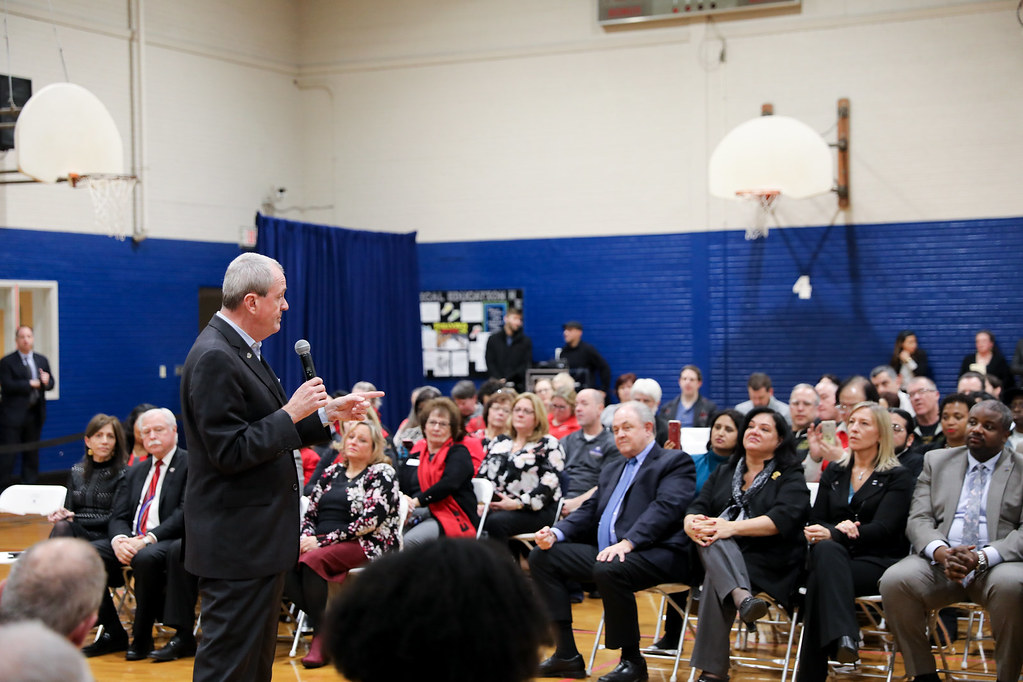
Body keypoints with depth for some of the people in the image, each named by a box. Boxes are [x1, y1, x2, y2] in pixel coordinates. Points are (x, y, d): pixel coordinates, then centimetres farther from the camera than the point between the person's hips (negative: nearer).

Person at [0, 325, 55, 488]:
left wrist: (47, 382, -15)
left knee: (32, 453, 12)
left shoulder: (42, 360, 11)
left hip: (34, 413, 5)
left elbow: (51, 383, 9)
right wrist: (30, 384, -18)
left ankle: (30, 486, 20)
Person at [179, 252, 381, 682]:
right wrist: (292, 412, -18)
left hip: (260, 536, 11)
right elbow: (229, 452, -24)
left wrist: (327, 414, 9)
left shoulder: (242, 349, 13)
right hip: (236, 542, -11)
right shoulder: (214, 358, -19)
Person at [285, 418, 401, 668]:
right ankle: (323, 620, -17)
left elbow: (369, 521, -11)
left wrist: (322, 541, -16)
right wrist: (306, 537, -6)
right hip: (320, 543, 6)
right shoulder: (332, 472, 19)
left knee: (312, 561, -34)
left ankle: (323, 635, -20)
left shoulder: (381, 474, 1)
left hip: (367, 546, -6)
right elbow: (310, 513, 18)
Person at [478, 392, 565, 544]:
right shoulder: (499, 442, 23)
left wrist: (517, 504, -14)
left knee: (496, 521, -34)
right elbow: (482, 475, 19)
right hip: (496, 507, 4)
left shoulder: (548, 445, 5)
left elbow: (549, 485, -7)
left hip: (535, 511, -4)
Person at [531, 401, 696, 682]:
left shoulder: (675, 463, 2)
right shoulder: (612, 471, 28)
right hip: (604, 551, 9)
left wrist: (627, 543, -27)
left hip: (656, 554, -8)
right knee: (541, 556, -2)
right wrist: (556, 533, 1)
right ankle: (567, 655, -4)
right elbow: (589, 512, 22)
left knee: (609, 569, -37)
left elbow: (665, 508, -14)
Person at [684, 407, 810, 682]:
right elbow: (697, 508, 11)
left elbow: (782, 519, -12)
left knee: (715, 581, -34)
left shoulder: (790, 477, 8)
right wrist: (692, 524, -16)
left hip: (769, 563, -4)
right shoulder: (723, 473, 25)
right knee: (712, 537, -33)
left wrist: (732, 528, -25)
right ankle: (741, 596, -58)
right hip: (720, 556, 4)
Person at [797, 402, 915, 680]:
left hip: (877, 561, -3)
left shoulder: (898, 477, 5)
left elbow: (883, 528, -9)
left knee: (820, 581, -35)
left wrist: (833, 534, -26)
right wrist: (836, 530, -12)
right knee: (827, 549, -37)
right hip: (835, 556, 3)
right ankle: (843, 637, -54)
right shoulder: (834, 472, 20)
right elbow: (815, 522, 14)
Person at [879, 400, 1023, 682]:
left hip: (996, 564, -2)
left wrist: (984, 557, -20)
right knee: (894, 580, -28)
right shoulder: (936, 461, 16)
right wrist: (940, 551, -16)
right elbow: (918, 519, 7)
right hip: (940, 561, 2)